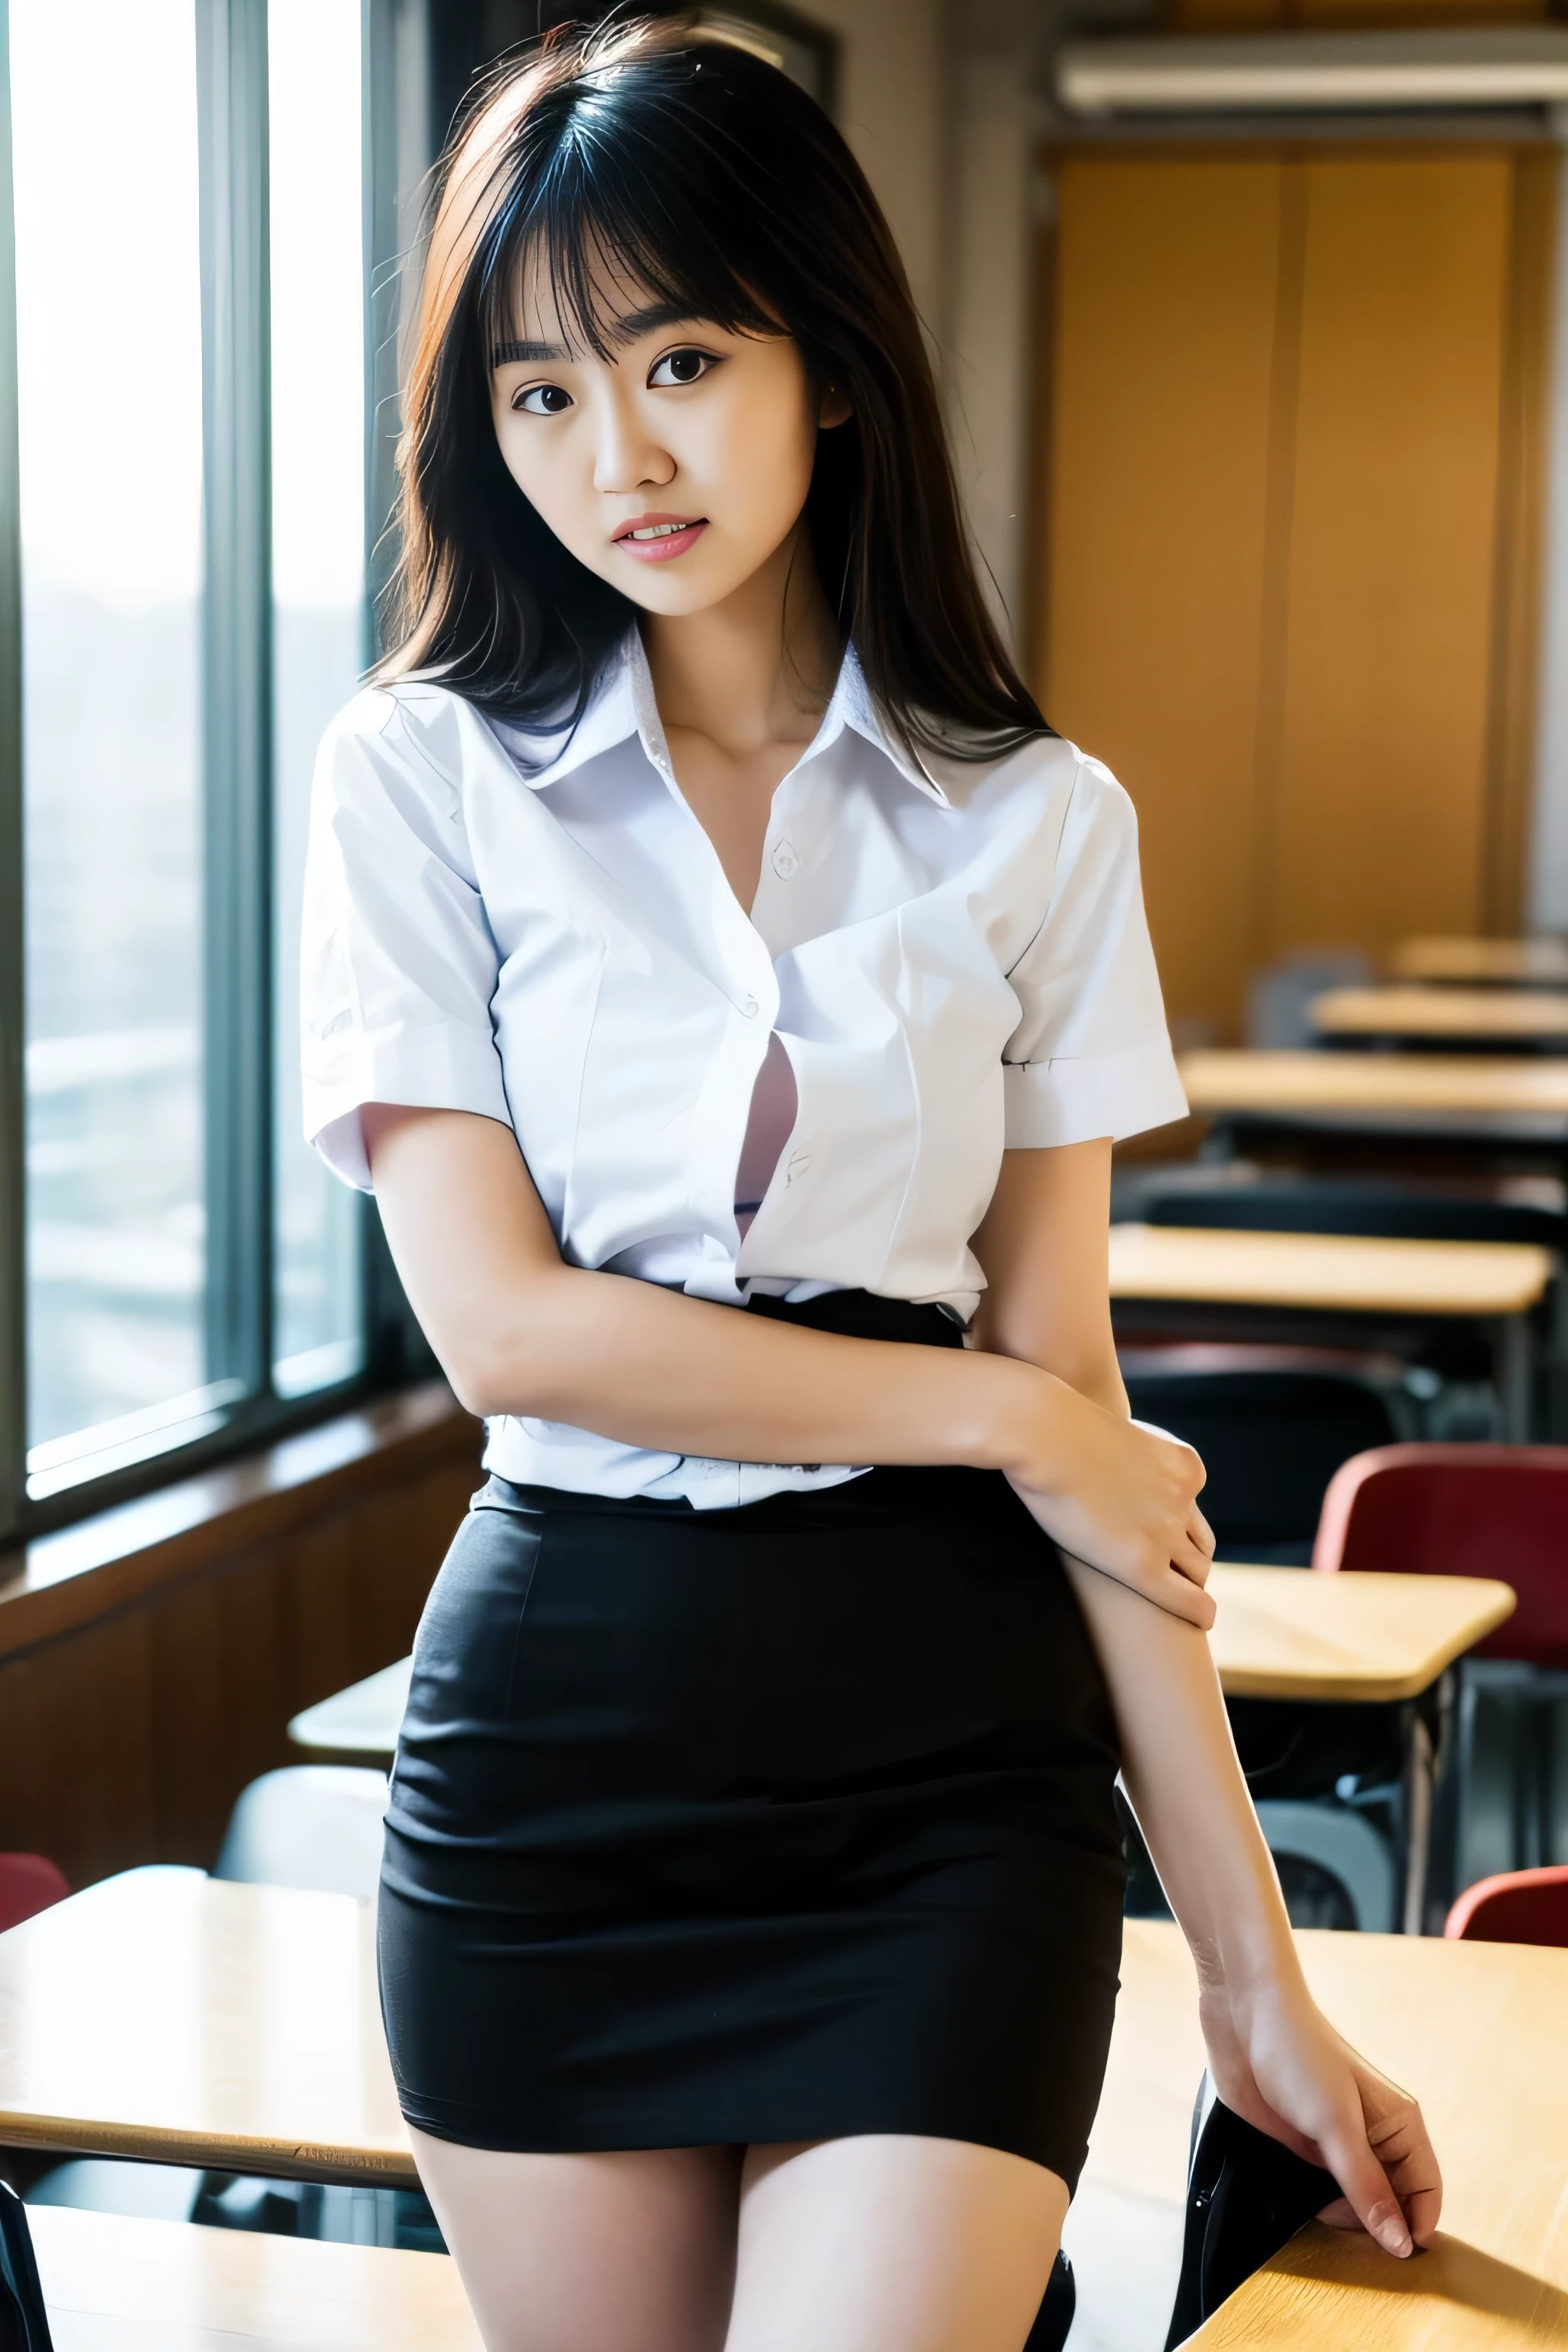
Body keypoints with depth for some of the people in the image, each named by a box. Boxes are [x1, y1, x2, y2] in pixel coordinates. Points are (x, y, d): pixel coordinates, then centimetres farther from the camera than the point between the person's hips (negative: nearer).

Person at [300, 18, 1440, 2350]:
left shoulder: (1037, 824, 3)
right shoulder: (425, 778, 0)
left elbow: (1076, 1396, 3)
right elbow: (505, 1321, -8)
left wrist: (1253, 1966, 1)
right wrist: (997, 1413, -5)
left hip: (946, 1748, 0)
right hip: (556, 1726, 0)